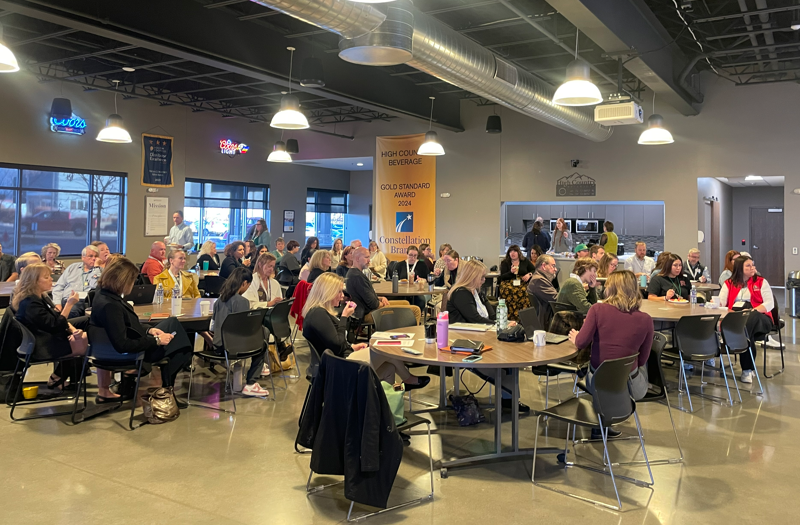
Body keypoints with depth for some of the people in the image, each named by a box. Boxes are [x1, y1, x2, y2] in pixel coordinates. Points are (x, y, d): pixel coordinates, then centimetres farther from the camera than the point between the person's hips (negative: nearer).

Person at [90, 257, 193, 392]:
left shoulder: (105, 294, -3)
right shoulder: (109, 305, -32)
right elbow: (122, 345, -32)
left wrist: (149, 329, -1)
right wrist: (156, 341, -24)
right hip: (131, 353, -9)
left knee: (172, 322, 14)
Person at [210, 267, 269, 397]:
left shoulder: (220, 299, 7)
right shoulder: (241, 301, -15)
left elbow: (213, 325, 14)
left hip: (218, 345, 8)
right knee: (261, 345, 10)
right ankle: (250, 384, 7)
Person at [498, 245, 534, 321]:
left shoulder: (525, 261, 18)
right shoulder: (505, 263, 15)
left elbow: (534, 270, 15)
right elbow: (502, 277, 5)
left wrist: (529, 274, -5)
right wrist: (511, 272, -13)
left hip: (523, 283, 1)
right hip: (509, 283, -1)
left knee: (525, 292, -36)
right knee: (508, 291, -37)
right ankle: (511, 319, -32)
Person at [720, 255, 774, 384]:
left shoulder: (761, 282, 11)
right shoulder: (729, 283, 17)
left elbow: (770, 303, 0)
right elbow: (720, 302, 5)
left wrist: (752, 311, -17)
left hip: (758, 316, -1)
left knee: (745, 326, -38)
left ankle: (747, 369, -30)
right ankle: (749, 368, -30)